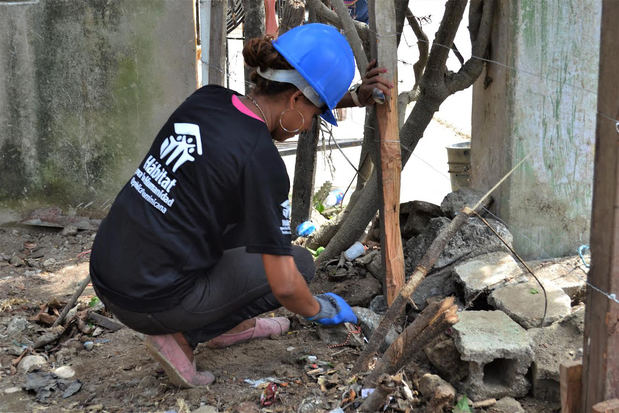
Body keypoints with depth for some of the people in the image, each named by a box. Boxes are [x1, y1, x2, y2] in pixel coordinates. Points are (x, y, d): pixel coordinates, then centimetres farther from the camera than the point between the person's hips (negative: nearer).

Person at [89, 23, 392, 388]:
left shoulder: (208, 98, 2)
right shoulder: (261, 161, -19)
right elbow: (284, 285, -16)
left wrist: (353, 98, 21)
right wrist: (319, 310, 6)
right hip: (153, 302, -8)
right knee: (300, 262, 7)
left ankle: (232, 325, 29)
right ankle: (181, 337, 1)